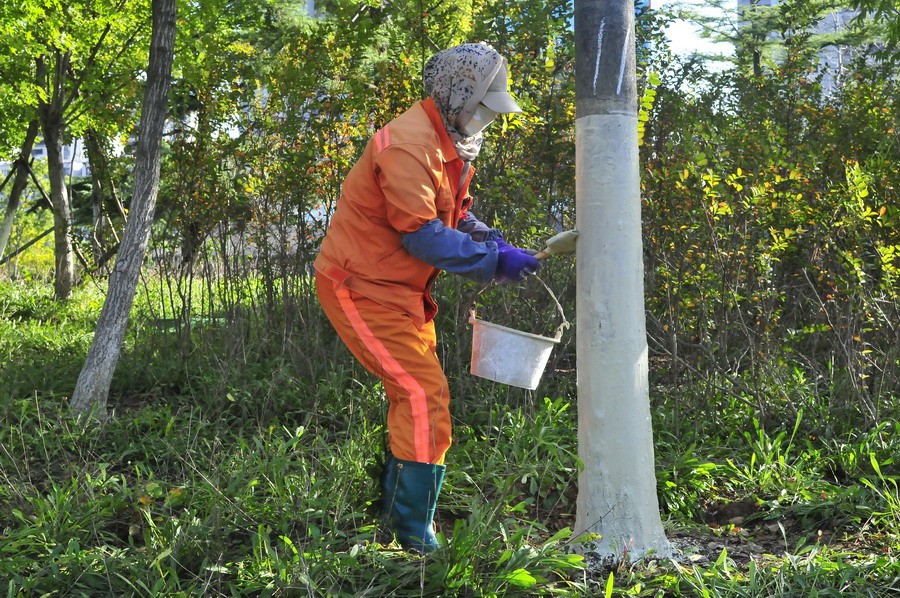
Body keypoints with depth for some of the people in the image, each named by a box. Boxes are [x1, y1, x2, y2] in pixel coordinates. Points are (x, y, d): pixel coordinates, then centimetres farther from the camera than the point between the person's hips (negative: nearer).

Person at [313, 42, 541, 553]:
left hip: (401, 290, 11)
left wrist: (492, 241, -3)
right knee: (424, 395, -15)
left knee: (420, 396, 14)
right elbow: (422, 235, -26)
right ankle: (414, 538, -10)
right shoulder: (409, 145, -23)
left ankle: (393, 511, 24)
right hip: (363, 287, -11)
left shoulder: (450, 144, 11)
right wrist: (494, 261, -23)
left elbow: (454, 214, 16)